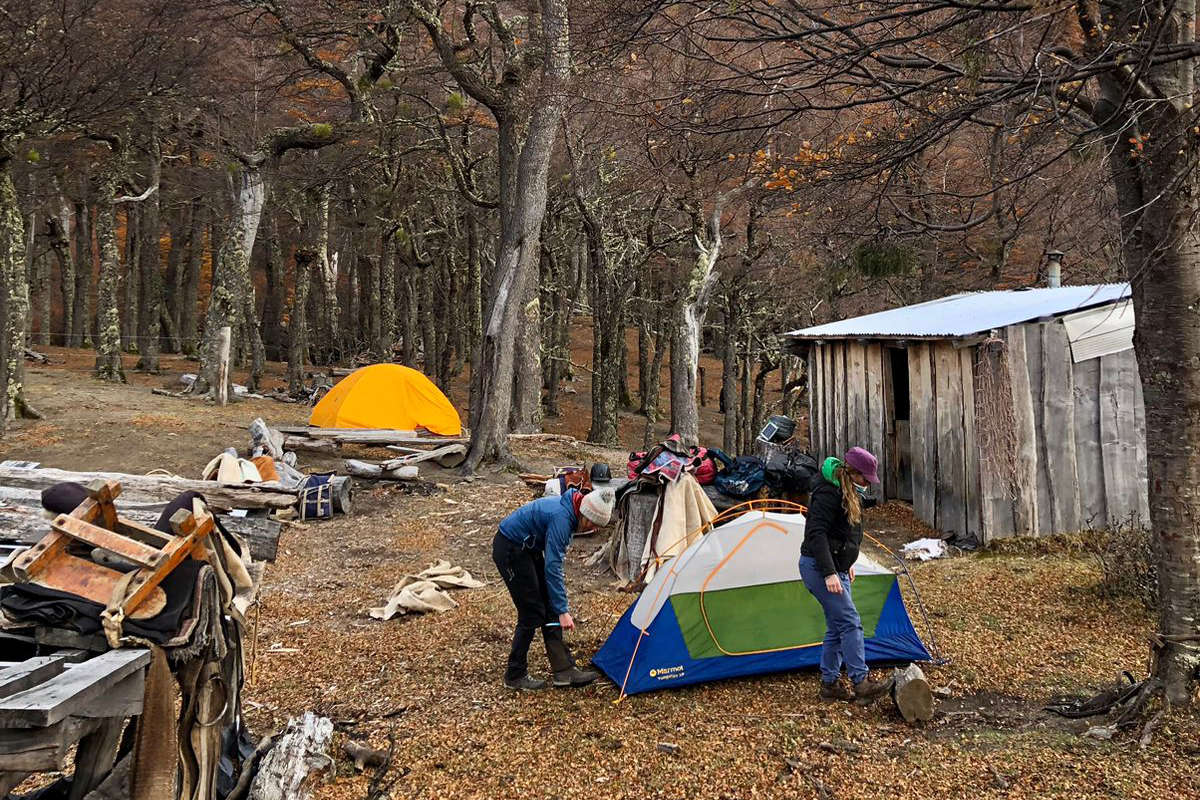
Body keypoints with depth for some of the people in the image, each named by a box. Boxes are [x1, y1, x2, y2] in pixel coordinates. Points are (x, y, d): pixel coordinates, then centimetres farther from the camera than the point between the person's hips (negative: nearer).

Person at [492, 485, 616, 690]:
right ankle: (515, 676, 8)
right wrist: (563, 610, -26)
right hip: (509, 549, -10)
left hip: (527, 548, 10)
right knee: (532, 613, -6)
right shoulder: (561, 518, -29)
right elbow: (553, 567, -29)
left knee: (549, 608, 7)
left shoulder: (569, 510, -1)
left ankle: (564, 669, 11)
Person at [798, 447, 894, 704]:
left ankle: (830, 684, 17)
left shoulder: (848, 492, 12)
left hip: (835, 567, 10)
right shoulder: (828, 493, -19)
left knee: (837, 627, 10)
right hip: (818, 567, -10)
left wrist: (847, 564, 25)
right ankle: (862, 684, -12)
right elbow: (816, 534, -24)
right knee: (850, 622, -13)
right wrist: (829, 573, -28)